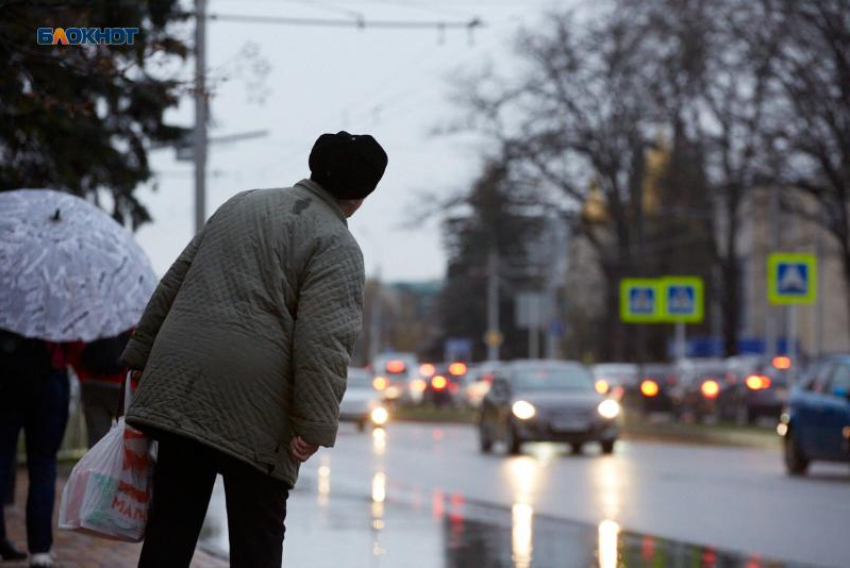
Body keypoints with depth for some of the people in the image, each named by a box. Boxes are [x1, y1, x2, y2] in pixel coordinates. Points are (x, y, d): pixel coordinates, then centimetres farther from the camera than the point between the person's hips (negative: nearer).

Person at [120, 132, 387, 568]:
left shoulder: (242, 204, 19)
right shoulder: (337, 247, -4)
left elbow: (173, 283, 20)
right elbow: (323, 343, -16)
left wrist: (141, 357, 24)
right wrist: (314, 428, -15)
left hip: (178, 383, 6)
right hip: (253, 408, -6)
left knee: (170, 531, 8)